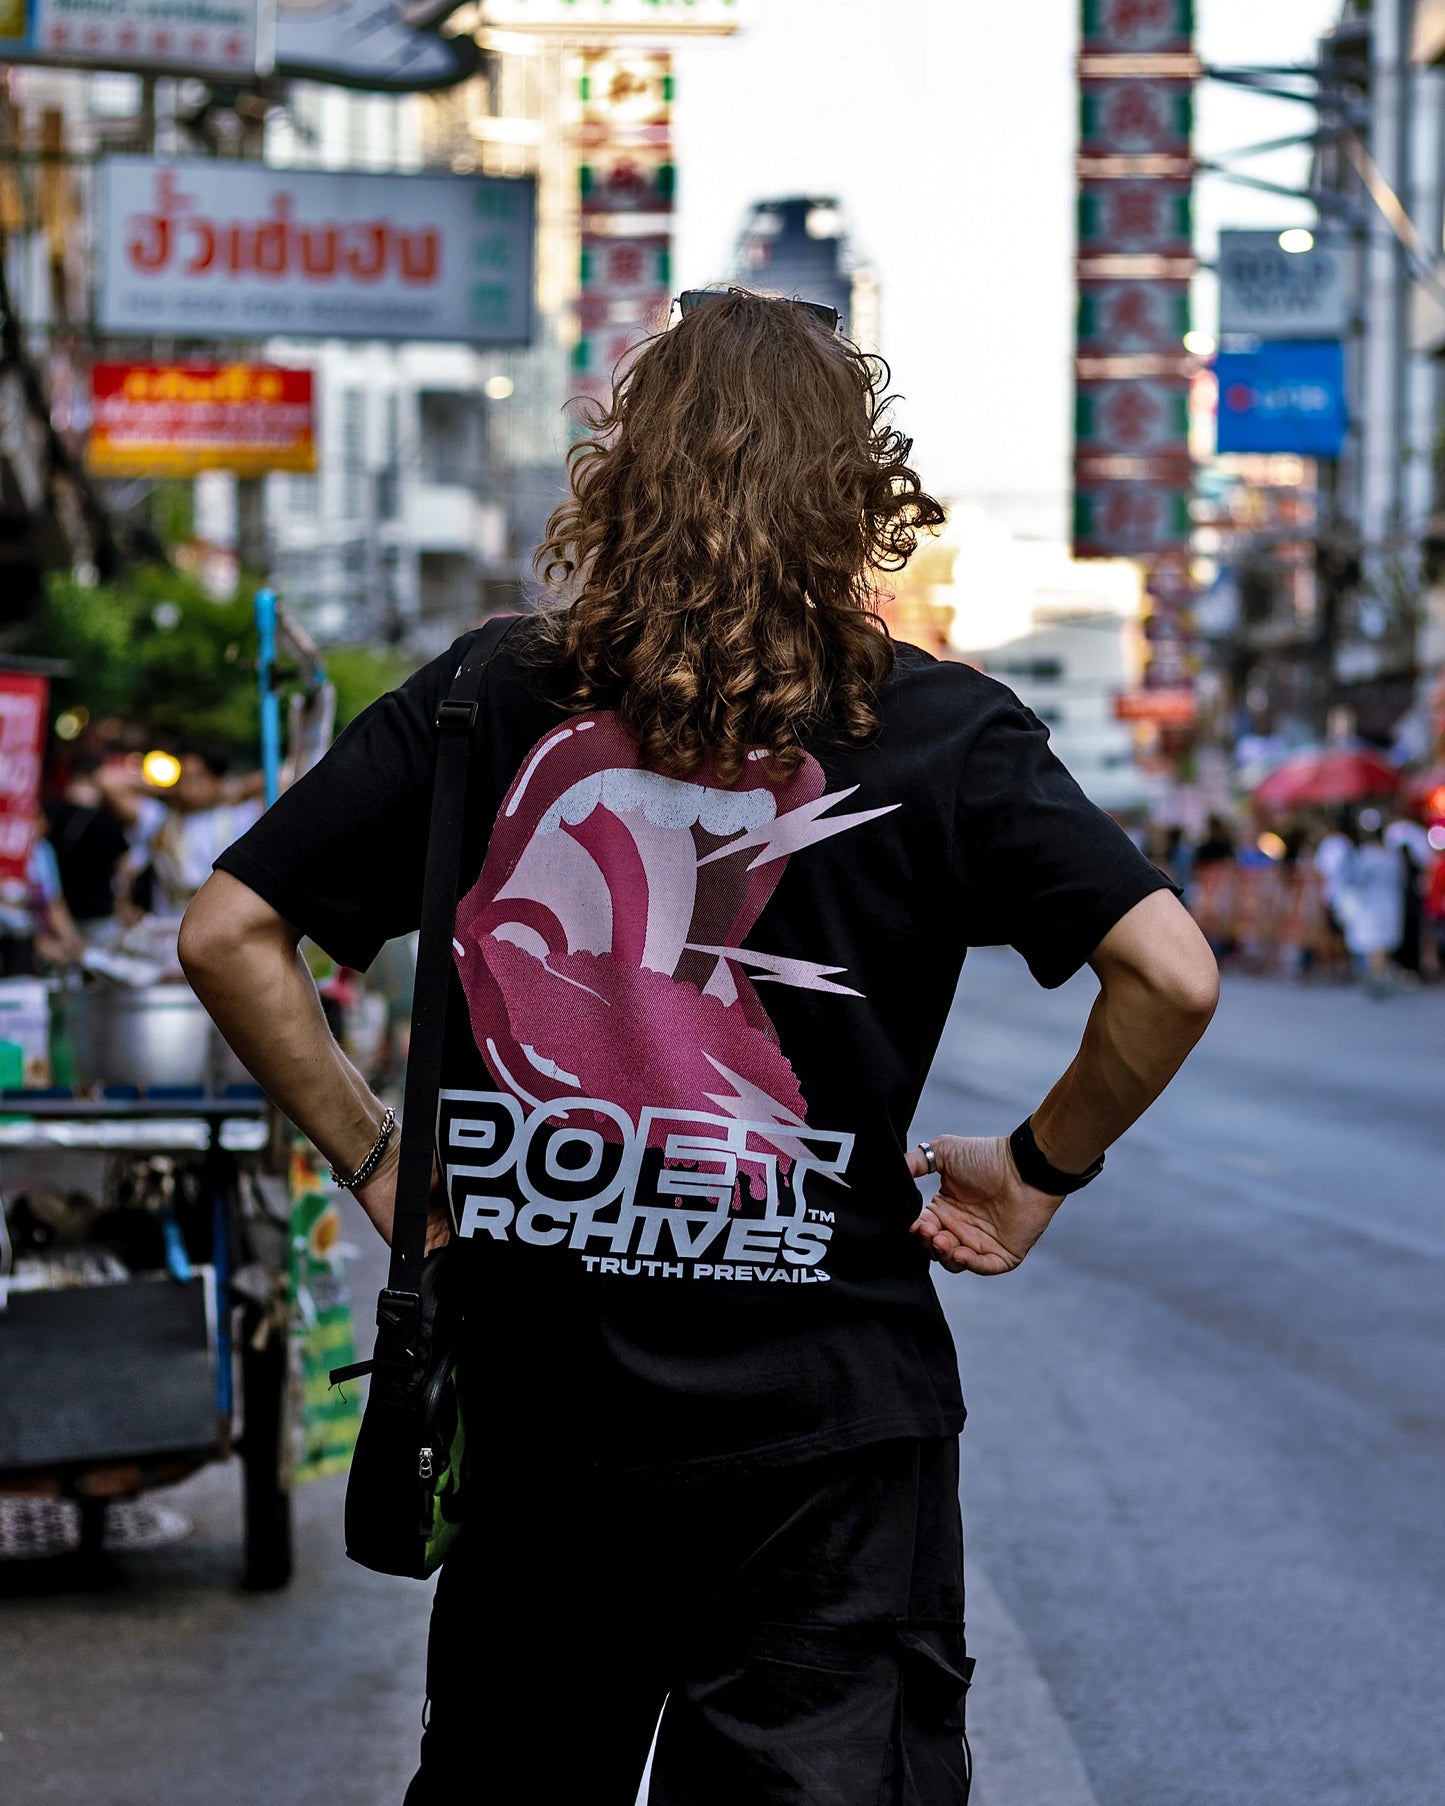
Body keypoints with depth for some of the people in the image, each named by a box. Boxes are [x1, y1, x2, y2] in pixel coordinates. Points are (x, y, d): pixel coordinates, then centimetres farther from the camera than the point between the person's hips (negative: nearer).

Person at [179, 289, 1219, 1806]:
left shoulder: (485, 702, -1)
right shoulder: (937, 732, -6)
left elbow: (224, 937, -2)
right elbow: (1171, 978, -13)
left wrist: (377, 1162, 6)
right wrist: (1041, 1167, 2)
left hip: (534, 1403, 3)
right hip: (822, 1417, -2)